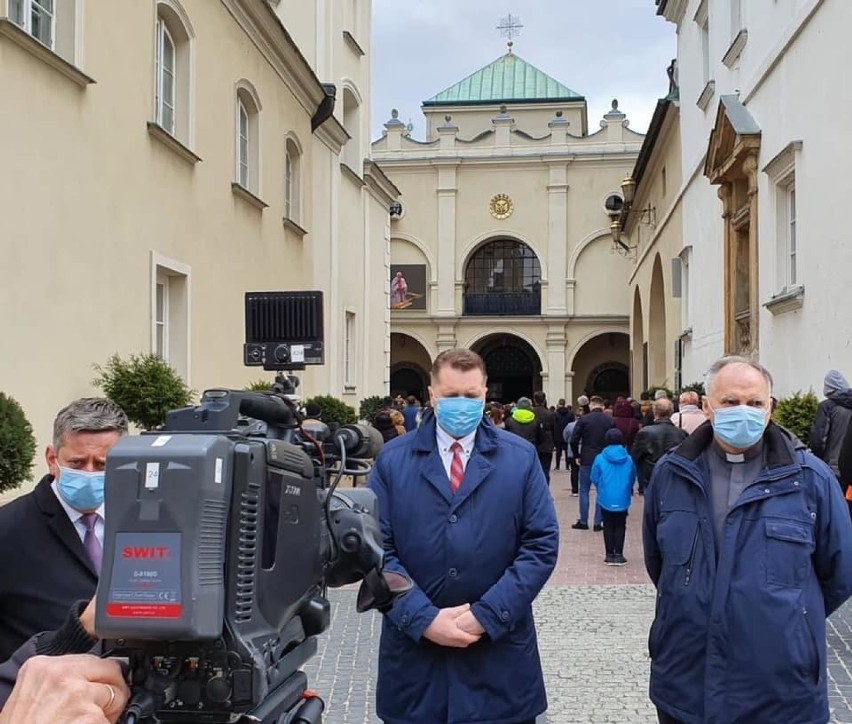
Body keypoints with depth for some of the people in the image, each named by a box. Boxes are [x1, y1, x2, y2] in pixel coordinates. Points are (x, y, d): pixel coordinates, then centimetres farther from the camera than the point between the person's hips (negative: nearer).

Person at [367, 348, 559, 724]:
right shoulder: (392, 459, 2)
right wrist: (423, 619, -14)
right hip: (414, 647, 0)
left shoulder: (521, 458, 2)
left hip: (500, 653, 0)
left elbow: (542, 544, -3)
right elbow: (377, 549, -3)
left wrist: (488, 614, -12)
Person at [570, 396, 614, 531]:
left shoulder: (583, 419, -5)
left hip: (586, 460, -1)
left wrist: (577, 456, 5)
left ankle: (583, 522, 9)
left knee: (584, 490, 8)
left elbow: (574, 440, -8)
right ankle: (598, 522, 7)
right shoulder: (610, 421, -1)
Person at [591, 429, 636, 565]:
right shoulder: (628, 459, -6)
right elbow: (632, 478, 4)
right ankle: (619, 554, 8)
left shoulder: (600, 459, -10)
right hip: (623, 500, 1)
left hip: (606, 499, -1)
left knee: (608, 526, 11)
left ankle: (610, 555, 11)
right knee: (620, 526, 12)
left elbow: (594, 479, -2)